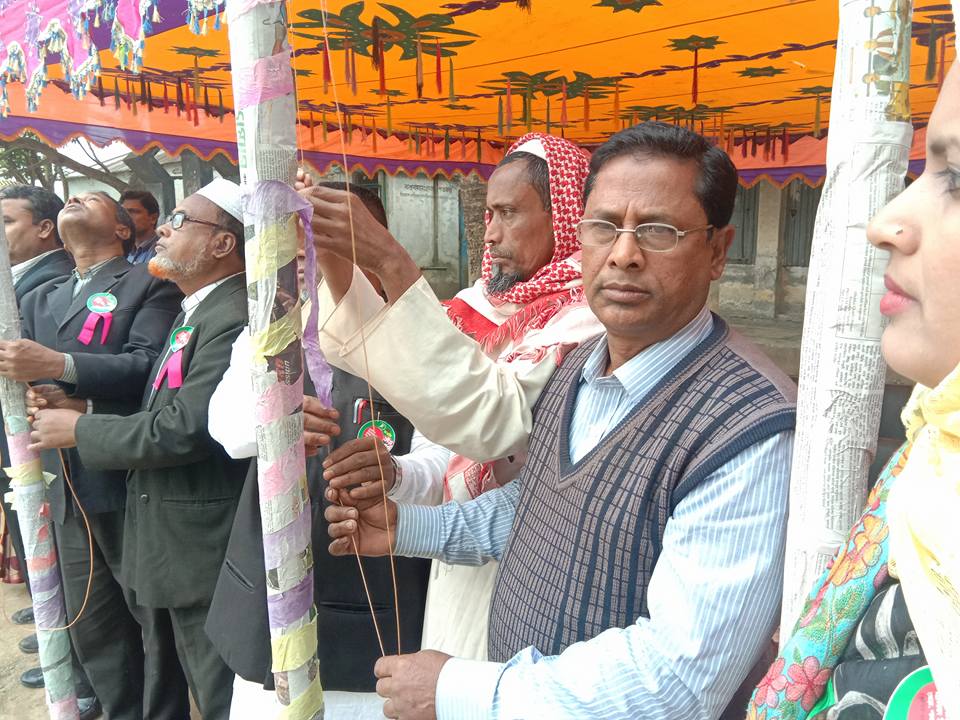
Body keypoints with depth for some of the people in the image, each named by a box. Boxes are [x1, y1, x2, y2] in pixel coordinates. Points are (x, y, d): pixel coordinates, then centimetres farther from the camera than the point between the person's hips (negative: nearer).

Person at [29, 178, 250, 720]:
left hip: (203, 550, -10)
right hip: (163, 544, 10)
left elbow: (183, 430, -27)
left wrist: (80, 430, -12)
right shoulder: (193, 311, 13)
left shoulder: (234, 319, -22)